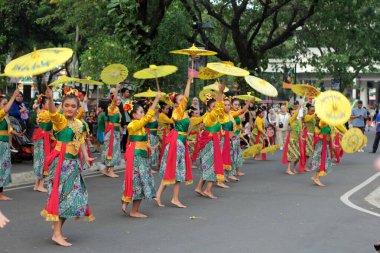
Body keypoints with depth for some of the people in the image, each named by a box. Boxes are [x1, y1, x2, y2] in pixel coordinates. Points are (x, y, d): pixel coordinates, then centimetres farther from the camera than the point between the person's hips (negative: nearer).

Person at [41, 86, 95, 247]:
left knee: (72, 195, 11)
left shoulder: (79, 124, 10)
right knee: (61, 195, -9)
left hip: (73, 162, 8)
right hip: (61, 161, -8)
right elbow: (53, 113, -32)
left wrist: (86, 157, 7)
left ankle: (57, 228, 23)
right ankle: (57, 234, -8)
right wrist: (50, 99, -50)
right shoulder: (60, 120, -11)